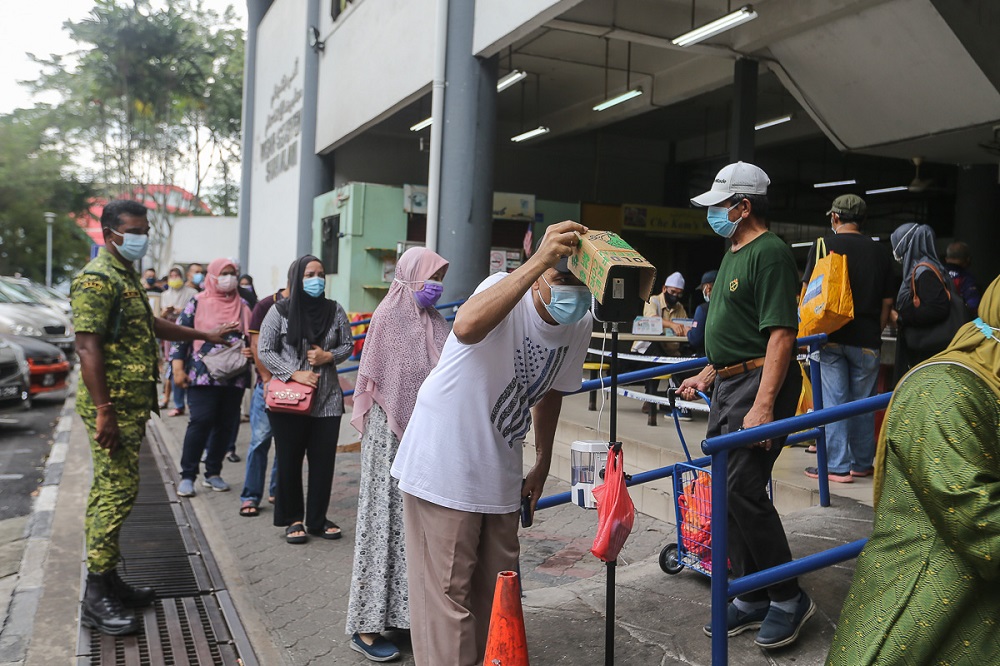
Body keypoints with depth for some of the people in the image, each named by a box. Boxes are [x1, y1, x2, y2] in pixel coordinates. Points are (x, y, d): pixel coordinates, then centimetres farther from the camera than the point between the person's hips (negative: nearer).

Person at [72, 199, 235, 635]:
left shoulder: (127, 276, 19)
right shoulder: (96, 279, -13)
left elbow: (149, 324, 34)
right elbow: (88, 346, -20)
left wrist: (204, 335, 39)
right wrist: (104, 412, -25)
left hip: (131, 405, 10)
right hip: (112, 407, -10)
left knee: (109, 491, 13)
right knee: (117, 491, -8)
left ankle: (107, 583, 22)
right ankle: (97, 598, 0)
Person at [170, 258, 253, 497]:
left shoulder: (243, 305, 13)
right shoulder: (198, 303, 2)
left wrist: (252, 350, -2)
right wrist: (178, 368, -7)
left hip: (235, 377, 4)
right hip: (203, 376, -4)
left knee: (226, 424, 7)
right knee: (201, 422, -9)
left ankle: (213, 473, 19)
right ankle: (187, 476, 1)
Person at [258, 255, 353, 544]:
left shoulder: (335, 311, 6)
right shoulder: (280, 311, -2)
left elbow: (347, 345, 14)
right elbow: (265, 351, -2)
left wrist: (329, 356, -7)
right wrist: (294, 373, -13)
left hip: (327, 400, 3)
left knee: (323, 460, 5)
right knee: (289, 460, 5)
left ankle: (317, 519, 20)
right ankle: (292, 519, 21)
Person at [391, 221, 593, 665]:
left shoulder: (580, 326, 0)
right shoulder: (506, 290, -20)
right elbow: (466, 327, -45)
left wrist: (542, 465, 21)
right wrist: (538, 261, -48)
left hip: (500, 474, 7)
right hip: (444, 466, -7)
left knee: (497, 591, 18)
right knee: (448, 593, -3)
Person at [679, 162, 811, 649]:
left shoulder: (770, 253, -13)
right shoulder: (733, 253, 17)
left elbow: (781, 333, -21)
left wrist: (763, 406, -27)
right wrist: (706, 375, 24)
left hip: (761, 385, -10)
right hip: (728, 385, 10)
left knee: (743, 490, -12)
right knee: (728, 491, 11)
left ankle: (789, 599, 6)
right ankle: (753, 599, 22)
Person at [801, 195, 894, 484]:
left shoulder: (823, 246, -3)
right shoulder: (879, 252, 7)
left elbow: (807, 292, -4)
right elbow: (887, 302, 9)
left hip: (830, 337, -3)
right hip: (866, 340, 3)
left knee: (833, 400, 1)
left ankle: (837, 466, 3)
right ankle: (862, 463, 21)